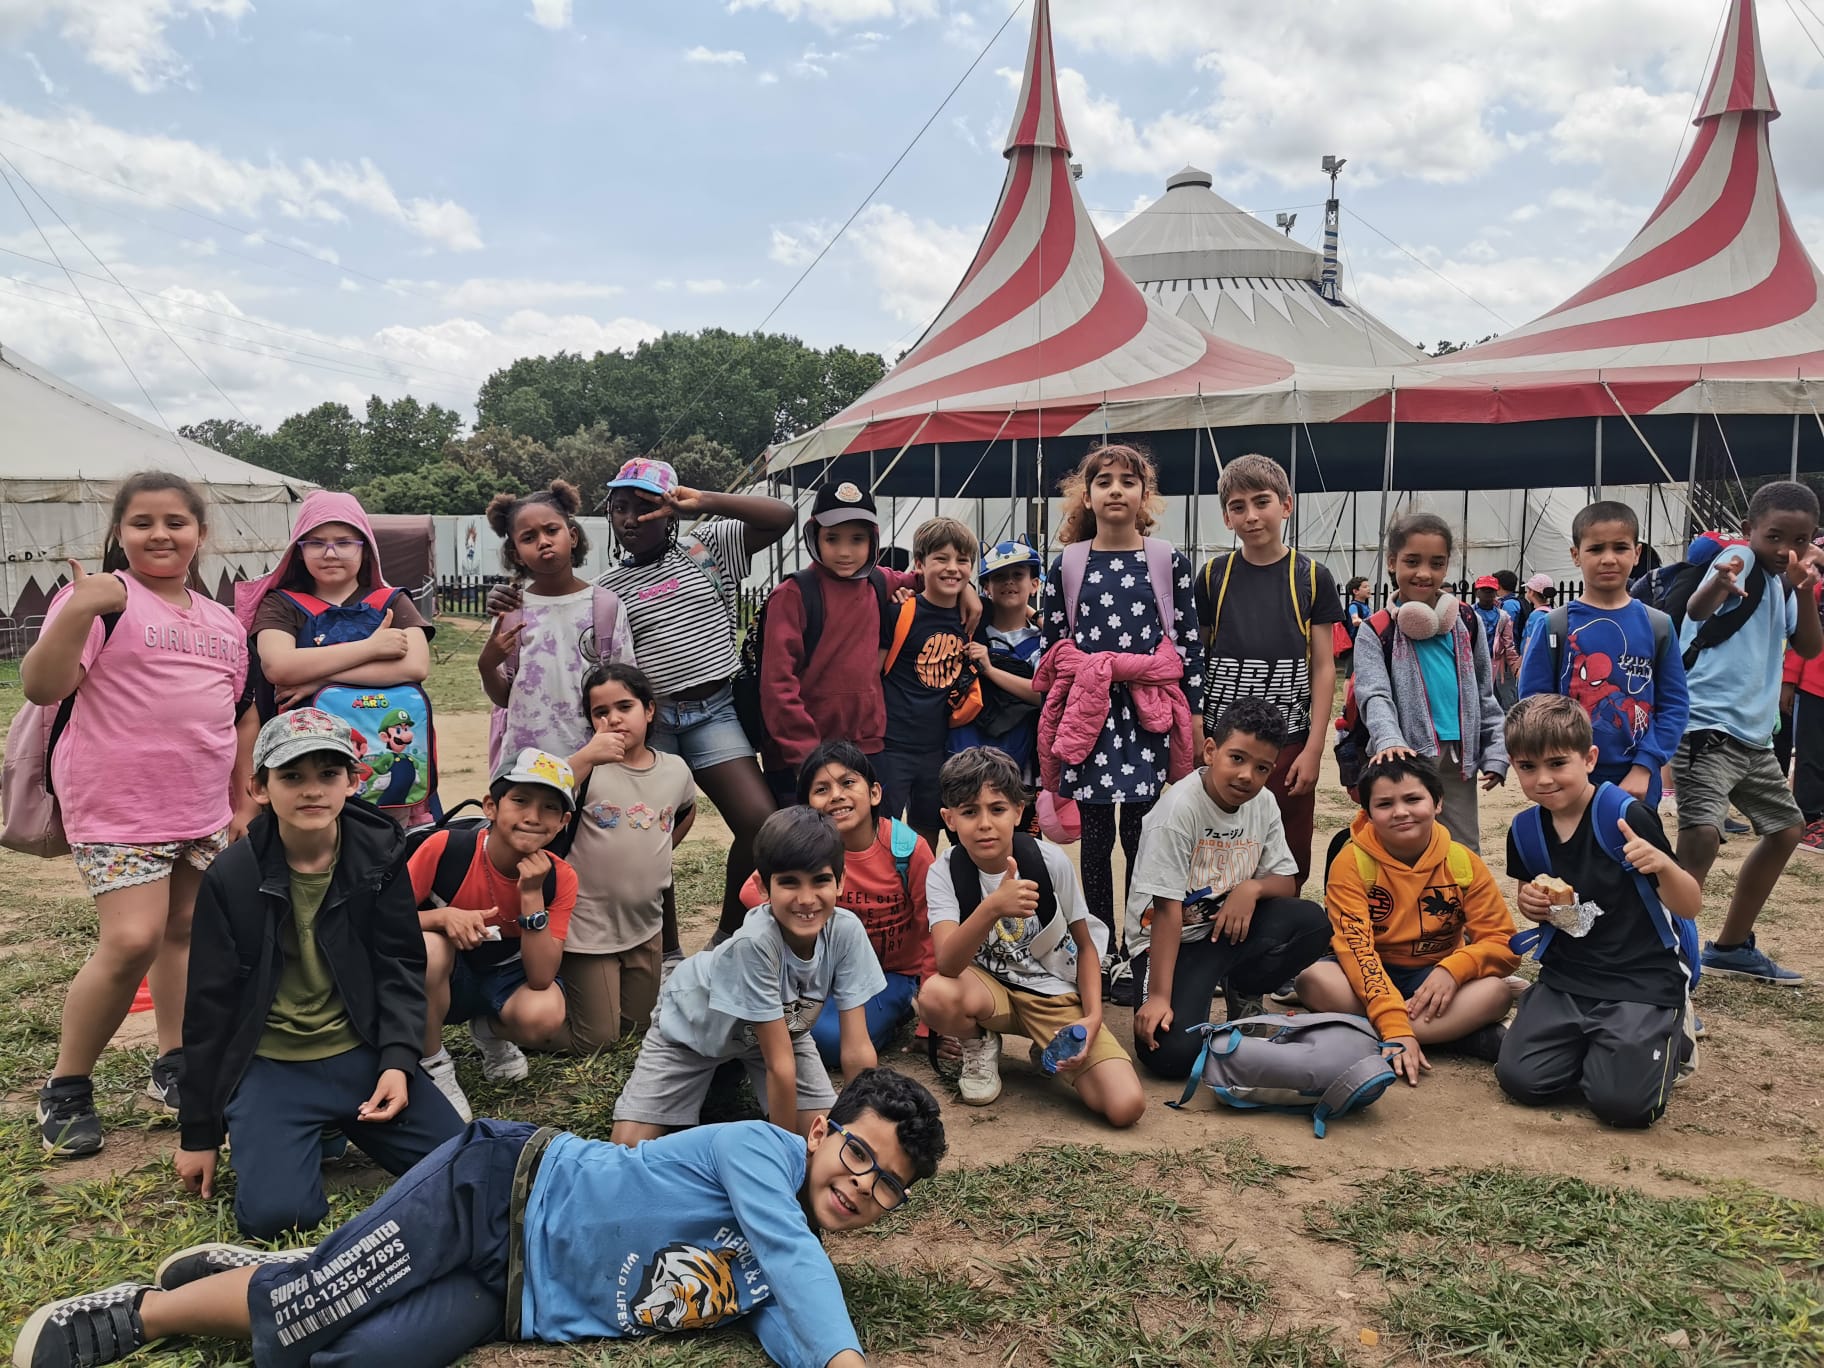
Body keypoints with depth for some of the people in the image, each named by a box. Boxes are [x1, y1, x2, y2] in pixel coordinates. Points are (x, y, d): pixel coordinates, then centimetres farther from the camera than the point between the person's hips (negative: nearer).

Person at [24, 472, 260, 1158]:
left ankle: (174, 1067, 24)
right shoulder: (101, 599, -6)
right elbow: (42, 686, -17)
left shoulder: (223, 623, 14)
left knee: (185, 932, 10)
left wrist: (244, 800, 16)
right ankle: (64, 1089, 4)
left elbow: (244, 713, 20)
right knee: (132, 940, -14)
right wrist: (78, 612, -30)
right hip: (118, 807, -6)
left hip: (203, 811, 7)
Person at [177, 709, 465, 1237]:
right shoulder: (231, 877, -8)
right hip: (270, 1067, -2)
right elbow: (209, 1008, -2)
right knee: (274, 1213, -24)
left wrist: (398, 1061, -16)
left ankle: (344, 1125, 14)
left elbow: (400, 968, 1)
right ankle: (311, 1135, 10)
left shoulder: (380, 855, -3)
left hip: (361, 1054, 2)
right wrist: (199, 1133, 2)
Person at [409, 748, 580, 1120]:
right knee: (428, 945, -36)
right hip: (442, 980, -1)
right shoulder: (445, 848, -23)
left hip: (504, 979, 1)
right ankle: (432, 1068, -11)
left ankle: (491, 1033, 7)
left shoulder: (560, 879, -16)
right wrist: (442, 916, -35)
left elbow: (541, 979, -22)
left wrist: (531, 894, -31)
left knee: (545, 1016, -33)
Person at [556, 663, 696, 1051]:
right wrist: (585, 757, -38)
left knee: (639, 1025, 20)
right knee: (595, 1041, 3)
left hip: (645, 927, 5)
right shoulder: (589, 768, -14)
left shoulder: (675, 770, 0)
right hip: (588, 929, -5)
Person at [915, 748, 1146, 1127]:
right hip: (989, 987, 0)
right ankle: (980, 1045, 0)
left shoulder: (1051, 861, -14)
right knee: (934, 995, -37)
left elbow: (1085, 945, 1)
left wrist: (1093, 1016, -14)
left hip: (1057, 992, 0)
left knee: (1125, 1106, -21)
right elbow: (947, 964, -32)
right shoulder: (944, 873, -15)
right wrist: (992, 908, -49)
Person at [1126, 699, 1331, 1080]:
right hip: (1174, 939, -6)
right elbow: (1167, 909, -23)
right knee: (1173, 1053, -26)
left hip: (1232, 930, 6)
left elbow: (1286, 883, 5)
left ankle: (1238, 988, 5)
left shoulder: (1263, 803, -2)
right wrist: (1159, 996, -26)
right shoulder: (1180, 809, -22)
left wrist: (1252, 887, -19)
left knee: (1313, 922, -19)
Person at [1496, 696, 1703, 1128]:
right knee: (1520, 1079, -11)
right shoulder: (1525, 830, 1)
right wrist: (1530, 902, -4)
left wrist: (1662, 865, -34)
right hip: (1567, 978, 5)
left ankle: (1672, 1029, 13)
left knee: (1622, 1101, -19)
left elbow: (1690, 907, -12)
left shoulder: (1626, 816, -16)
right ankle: (1587, 1041, 18)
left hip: (1641, 981, -4)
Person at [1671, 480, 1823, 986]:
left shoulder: (1779, 582, 13)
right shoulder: (1741, 561, -12)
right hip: (1706, 724, -10)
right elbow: (1696, 610, -34)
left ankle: (1731, 947, 31)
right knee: (1701, 835, -24)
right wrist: (1716, 584, -57)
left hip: (1752, 734, 10)